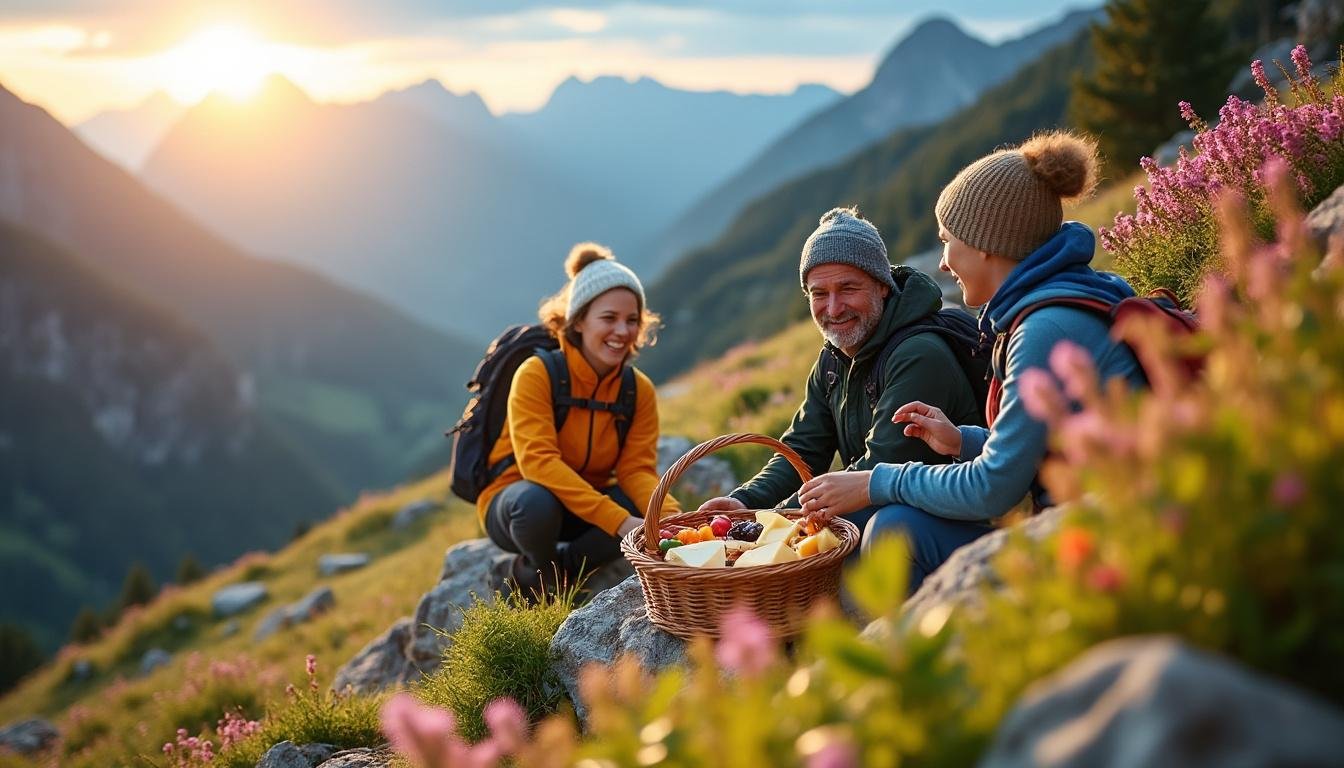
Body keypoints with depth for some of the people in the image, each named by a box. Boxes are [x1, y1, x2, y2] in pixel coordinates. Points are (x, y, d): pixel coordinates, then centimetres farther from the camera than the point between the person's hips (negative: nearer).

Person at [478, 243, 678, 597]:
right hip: (514, 501, -5)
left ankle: (542, 570, -9)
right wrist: (618, 521, -42)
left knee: (653, 513, -25)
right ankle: (537, 568, -6)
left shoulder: (640, 390, -6)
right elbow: (538, 461, -32)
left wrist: (672, 517, -36)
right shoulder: (537, 373, -21)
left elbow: (637, 469, -12)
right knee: (538, 502, -40)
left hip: (589, 505, 5)